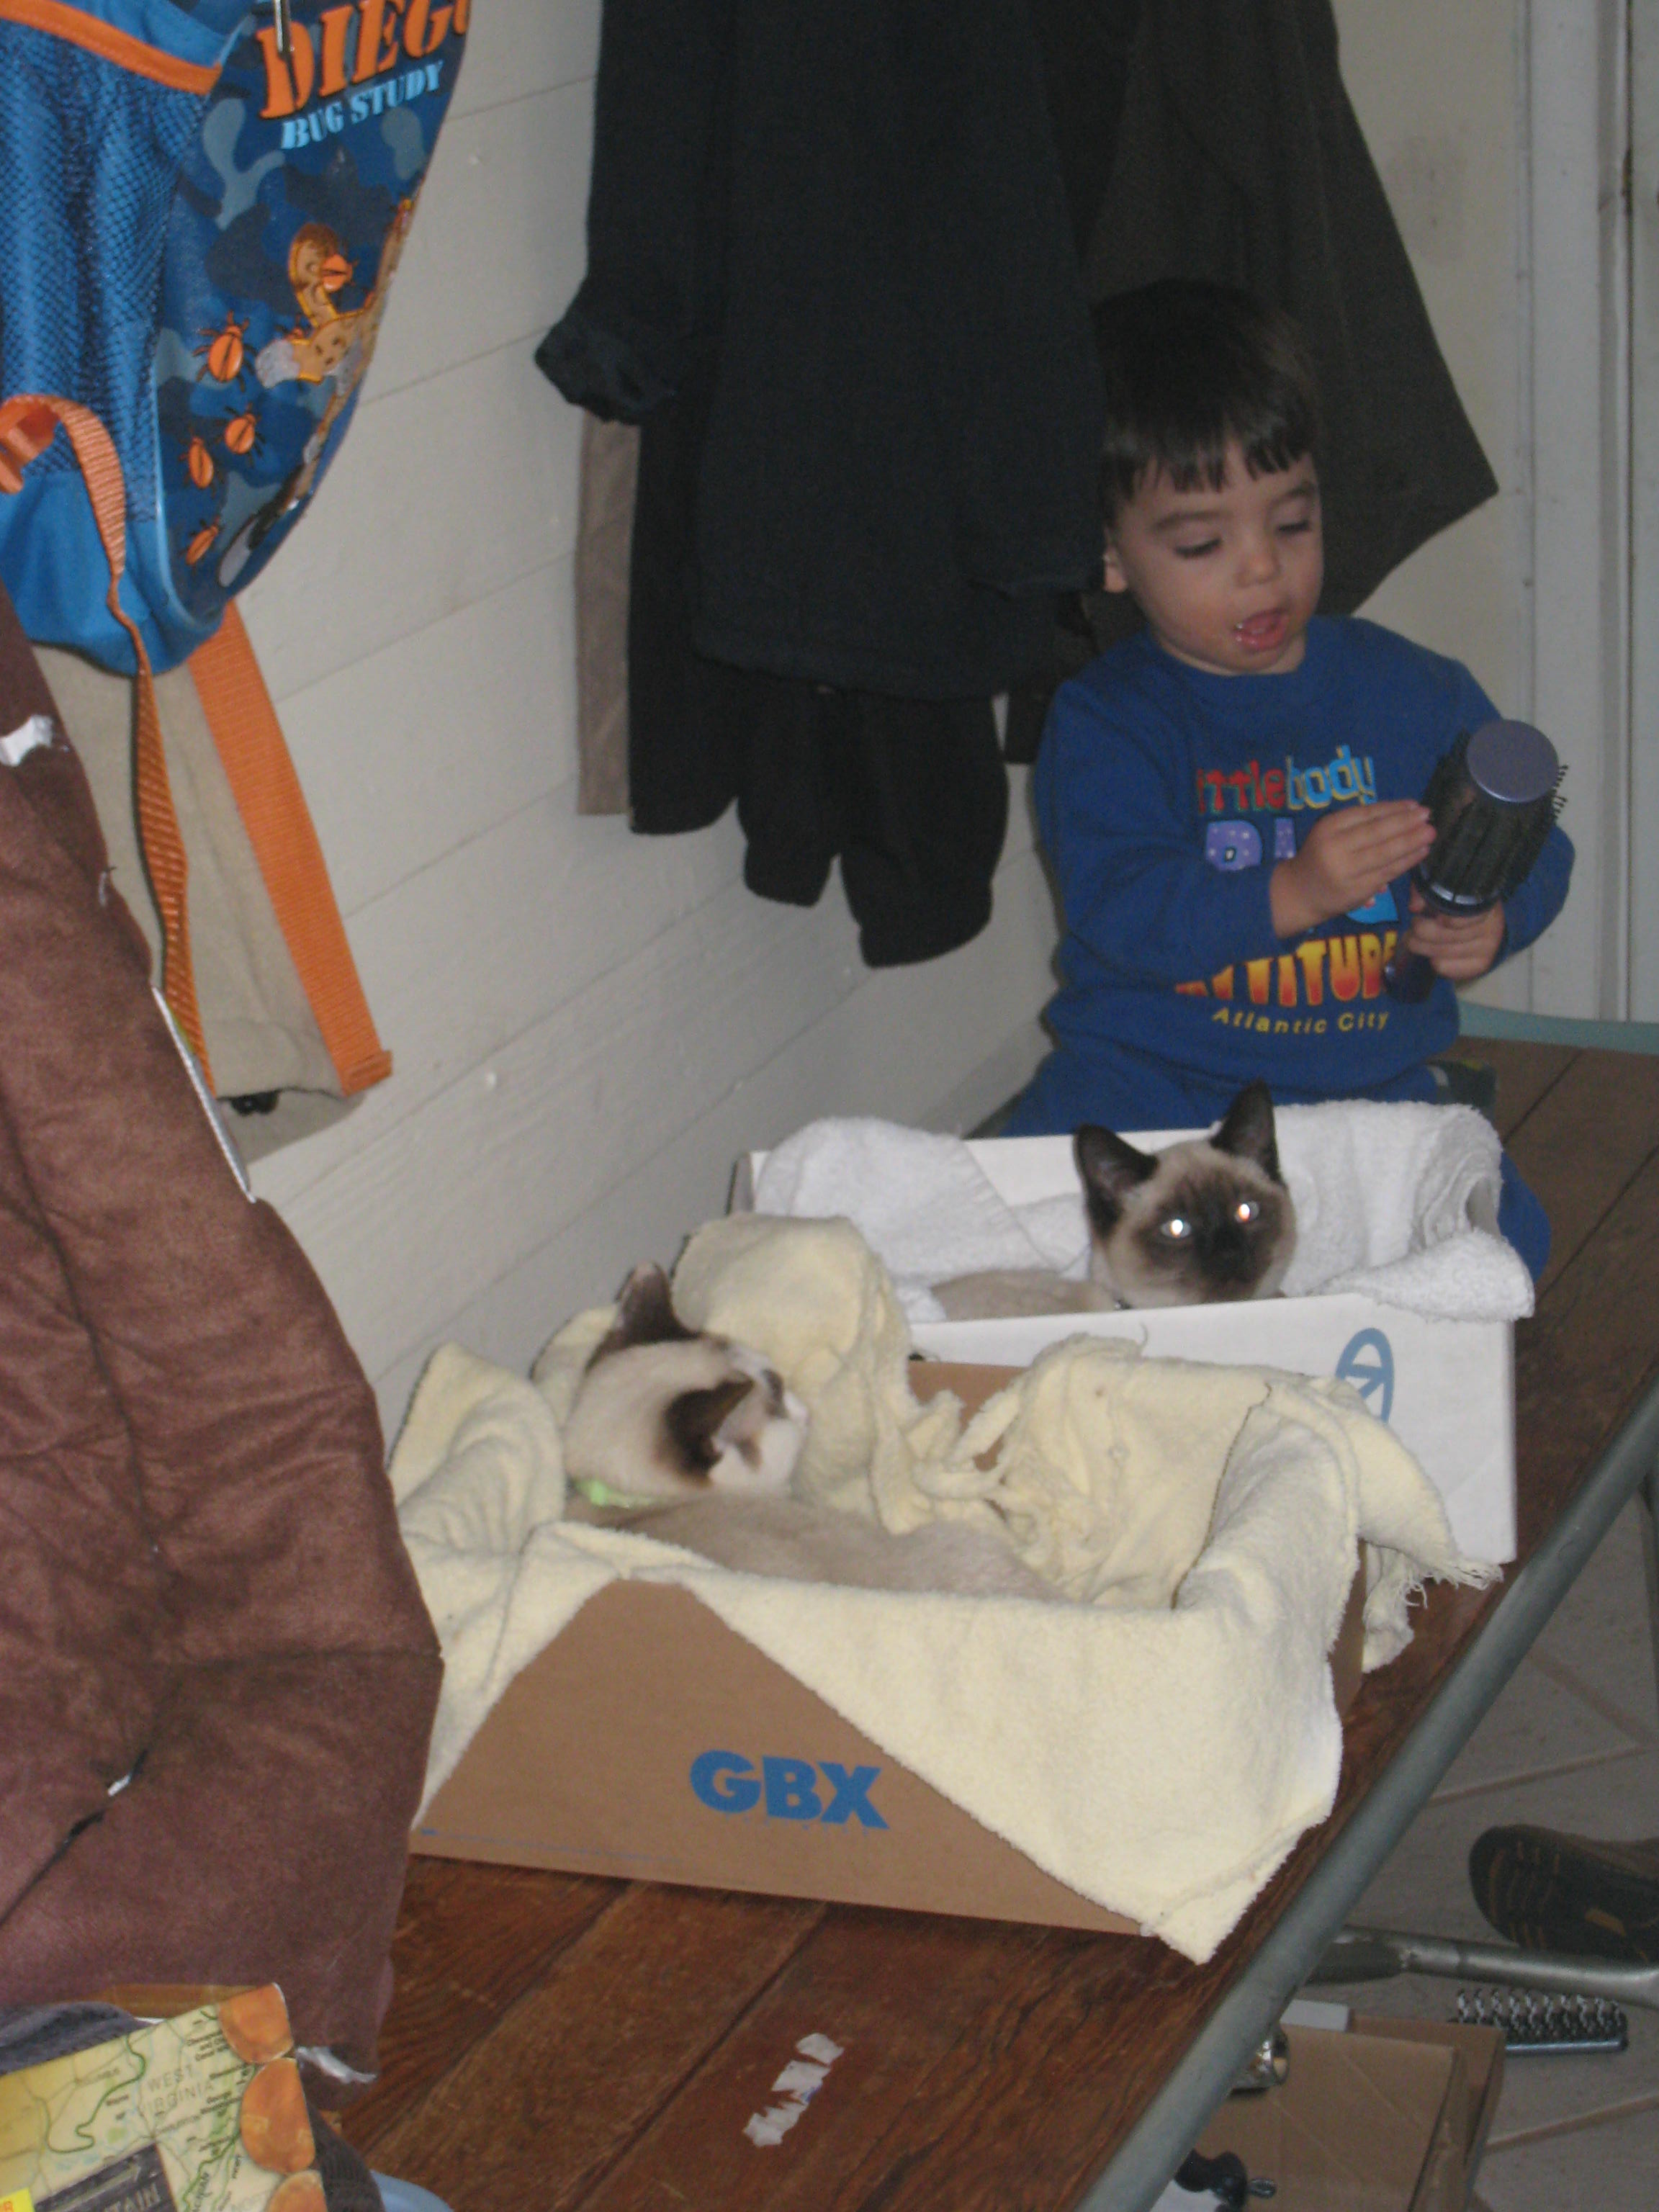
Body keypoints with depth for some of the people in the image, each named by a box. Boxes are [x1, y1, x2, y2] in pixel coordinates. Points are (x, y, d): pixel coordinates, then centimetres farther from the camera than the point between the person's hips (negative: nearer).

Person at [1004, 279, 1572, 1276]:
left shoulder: (1414, 692, 8)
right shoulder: (1103, 722, -1)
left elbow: (1533, 845, 13)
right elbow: (1119, 910, -15)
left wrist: (1494, 920, -11)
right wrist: (1292, 894, -30)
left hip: (1369, 1082, 3)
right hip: (1153, 1077, -3)